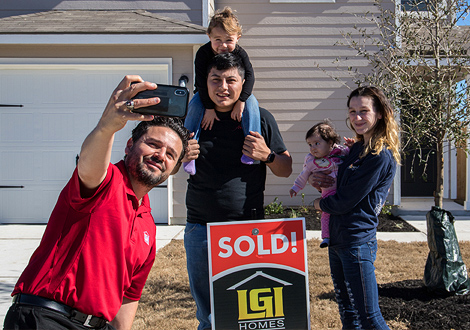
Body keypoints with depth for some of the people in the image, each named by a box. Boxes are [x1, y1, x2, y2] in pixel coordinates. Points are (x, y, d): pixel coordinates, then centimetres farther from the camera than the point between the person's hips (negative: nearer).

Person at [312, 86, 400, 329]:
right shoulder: (356, 149, 12)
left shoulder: (381, 156, -16)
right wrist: (317, 180, 2)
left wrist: (320, 204, 3)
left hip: (357, 243, -9)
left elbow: (346, 201, -16)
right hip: (337, 240, 9)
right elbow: (337, 183, 24)